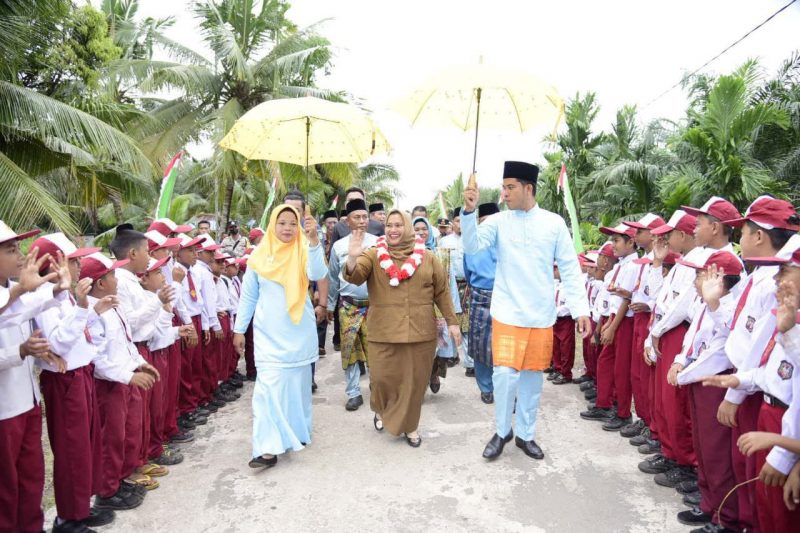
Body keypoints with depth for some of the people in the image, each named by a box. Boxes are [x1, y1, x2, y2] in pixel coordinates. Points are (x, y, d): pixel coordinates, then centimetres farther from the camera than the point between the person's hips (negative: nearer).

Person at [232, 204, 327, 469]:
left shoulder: (304, 252, -3)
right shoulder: (259, 255, 1)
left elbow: (318, 274, -24)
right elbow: (248, 295, 7)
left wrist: (313, 239, -34)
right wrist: (239, 329, 7)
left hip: (299, 331, 0)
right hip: (269, 333, 0)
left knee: (297, 382, 11)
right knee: (269, 384, -7)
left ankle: (296, 431, 30)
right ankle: (269, 447, -6)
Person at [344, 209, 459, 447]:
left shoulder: (427, 257, 5)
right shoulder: (373, 255, 0)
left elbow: (442, 291, 8)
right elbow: (354, 277, -16)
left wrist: (452, 321, 6)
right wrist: (352, 259, -36)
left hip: (420, 332, 1)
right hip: (383, 333, -1)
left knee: (414, 382, 7)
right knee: (382, 378, 2)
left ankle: (410, 426, 26)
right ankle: (381, 411, 34)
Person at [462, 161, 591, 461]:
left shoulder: (554, 223, 1)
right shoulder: (498, 221, 0)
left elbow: (570, 268, 2)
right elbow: (472, 247, -12)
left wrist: (580, 309, -3)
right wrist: (469, 211, -25)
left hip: (541, 315, 1)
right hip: (507, 313, -1)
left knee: (533, 375, 11)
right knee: (505, 373, -7)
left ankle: (525, 434, 29)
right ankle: (502, 431, 17)